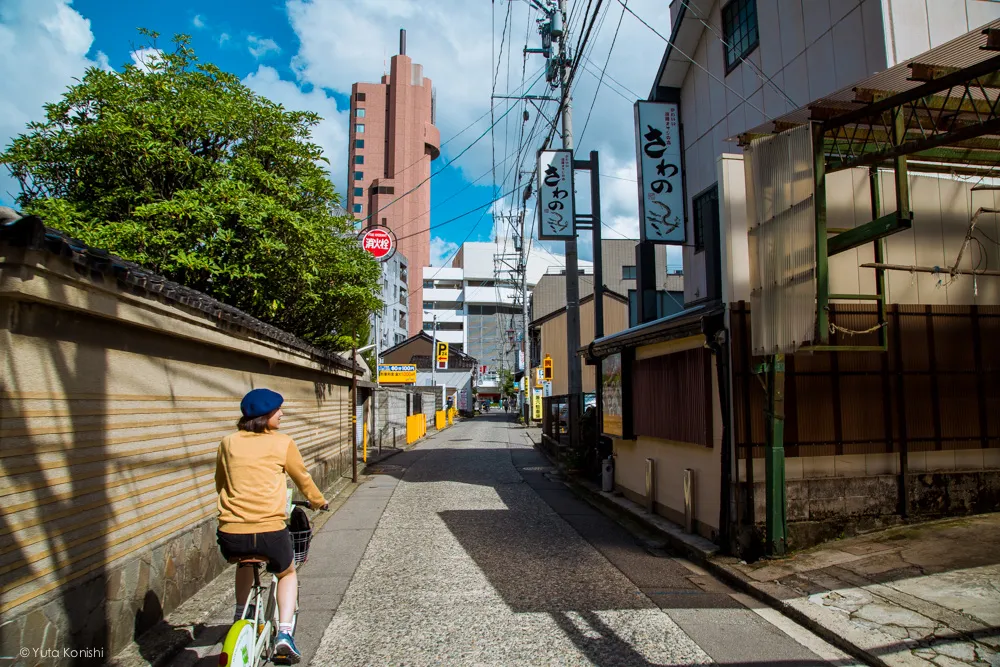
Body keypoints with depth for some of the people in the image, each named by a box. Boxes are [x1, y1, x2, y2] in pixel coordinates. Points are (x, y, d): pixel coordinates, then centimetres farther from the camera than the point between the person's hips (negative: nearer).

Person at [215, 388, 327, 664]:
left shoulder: (228, 443, 9)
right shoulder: (283, 443, 1)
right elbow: (303, 479, 15)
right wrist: (318, 501, 34)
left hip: (230, 533, 3)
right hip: (270, 531, -3)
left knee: (245, 562, 39)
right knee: (287, 573, 27)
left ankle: (241, 617, 40)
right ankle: (284, 633, 10)